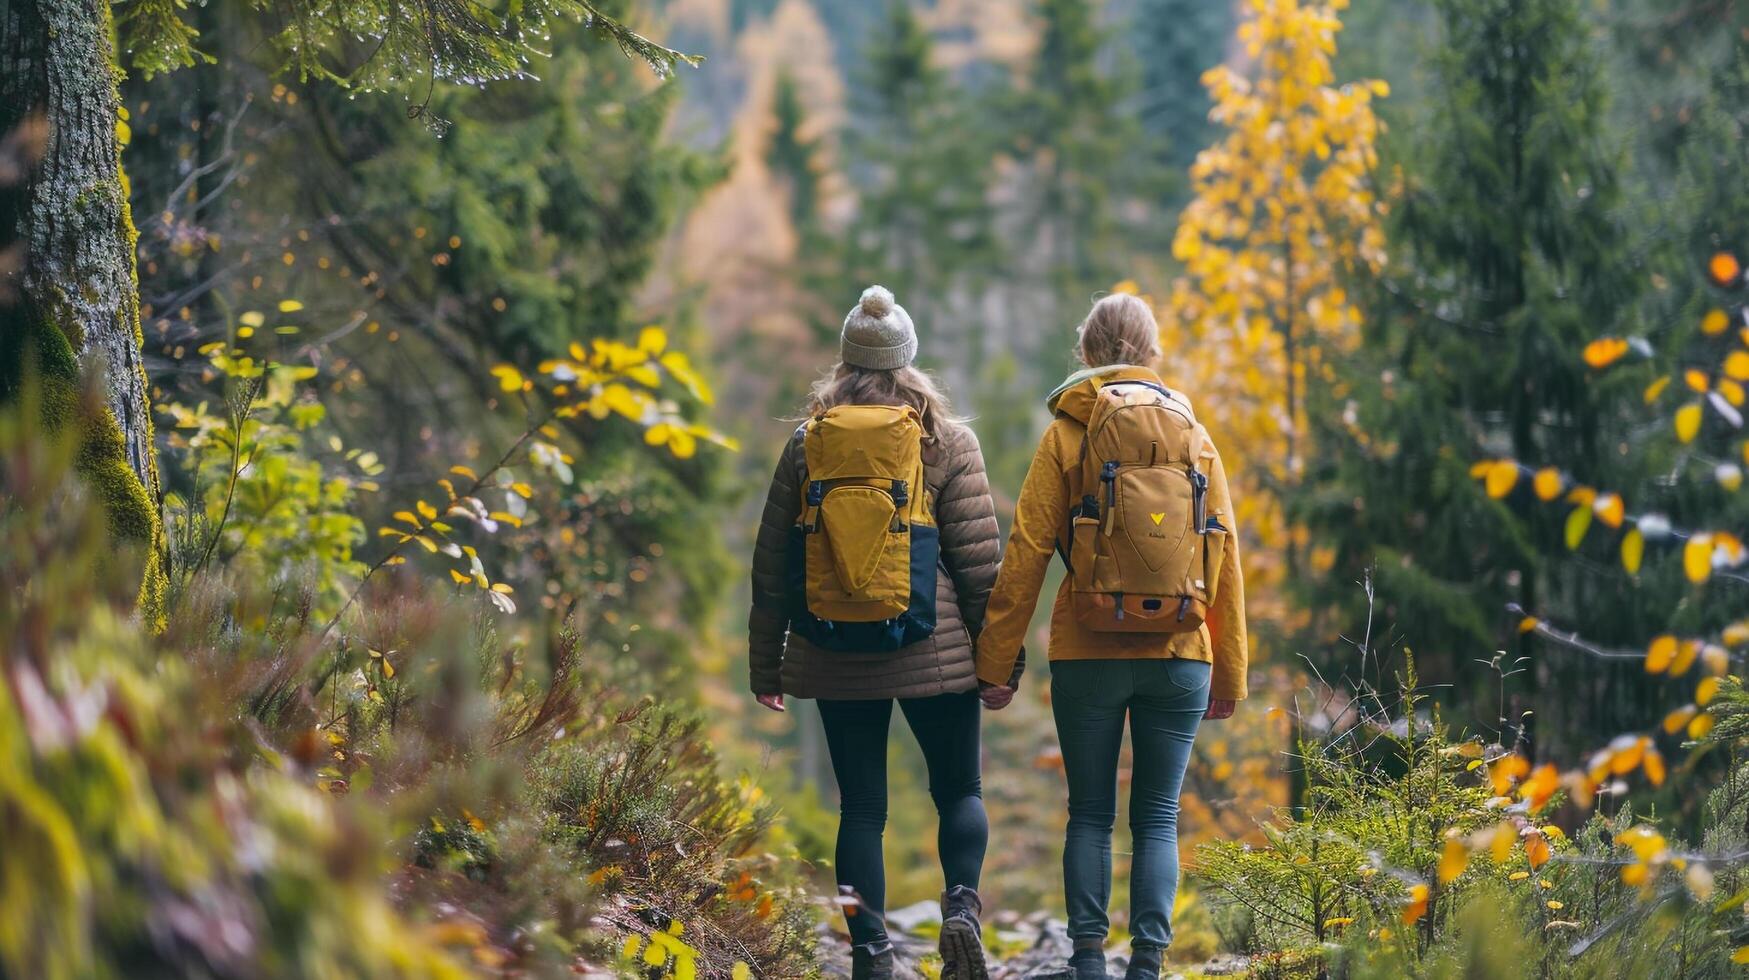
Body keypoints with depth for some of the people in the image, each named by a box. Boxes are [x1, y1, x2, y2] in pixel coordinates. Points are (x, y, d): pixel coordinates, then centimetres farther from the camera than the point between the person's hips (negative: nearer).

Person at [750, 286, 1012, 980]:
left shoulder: (808, 446, 5)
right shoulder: (947, 443, -1)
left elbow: (773, 564, 7)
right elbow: (979, 558, -3)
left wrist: (766, 663, 14)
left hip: (836, 659, 2)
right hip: (935, 651, -1)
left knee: (861, 806, 7)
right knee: (960, 790, 12)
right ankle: (961, 904, -12)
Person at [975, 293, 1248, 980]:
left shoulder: (1067, 435, 0)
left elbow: (1026, 554, -4)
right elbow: (1226, 563, 8)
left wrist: (996, 660, 0)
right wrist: (1229, 675, 13)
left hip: (1088, 653, -1)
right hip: (1178, 655, 1)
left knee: (1089, 814, 8)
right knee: (1157, 817, 6)